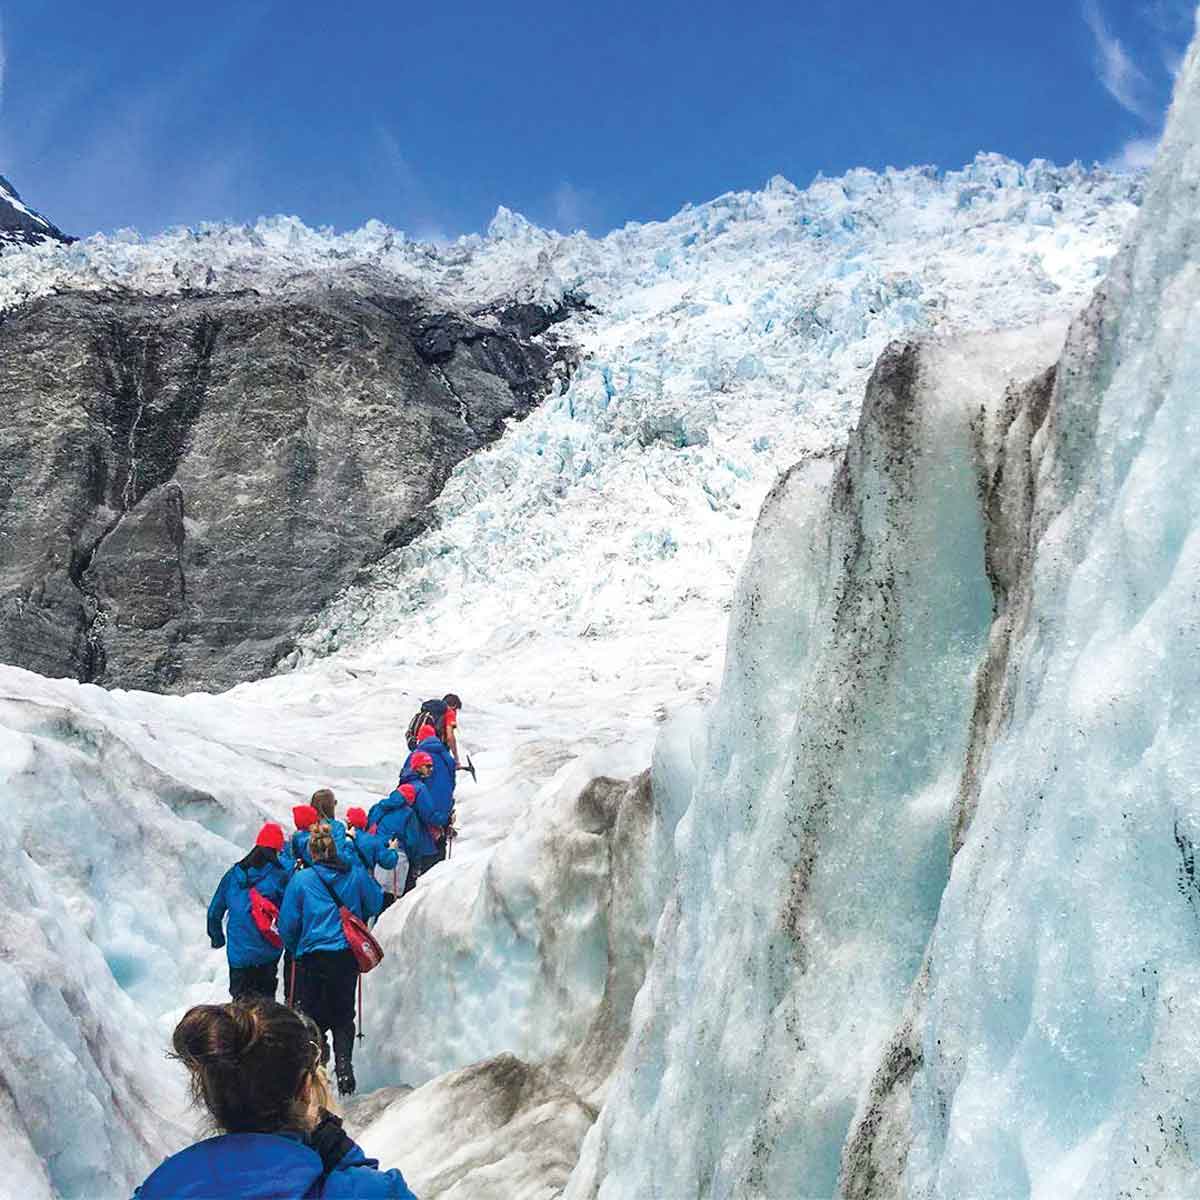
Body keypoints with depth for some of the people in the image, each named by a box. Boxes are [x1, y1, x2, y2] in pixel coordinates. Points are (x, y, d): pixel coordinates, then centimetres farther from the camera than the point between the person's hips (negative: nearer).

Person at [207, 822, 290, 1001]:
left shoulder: (234, 873, 5)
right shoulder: (279, 875, -6)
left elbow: (214, 911, 11)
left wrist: (217, 938, 26)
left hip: (238, 953, 2)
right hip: (267, 953, -2)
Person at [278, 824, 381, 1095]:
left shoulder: (301, 879, -7)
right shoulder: (356, 875, -2)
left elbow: (287, 924, -2)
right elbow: (375, 904, 12)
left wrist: (293, 950, 16)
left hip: (313, 957, -2)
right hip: (348, 956, 2)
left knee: (311, 1015, 11)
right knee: (343, 1016, 13)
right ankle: (344, 1065, -2)